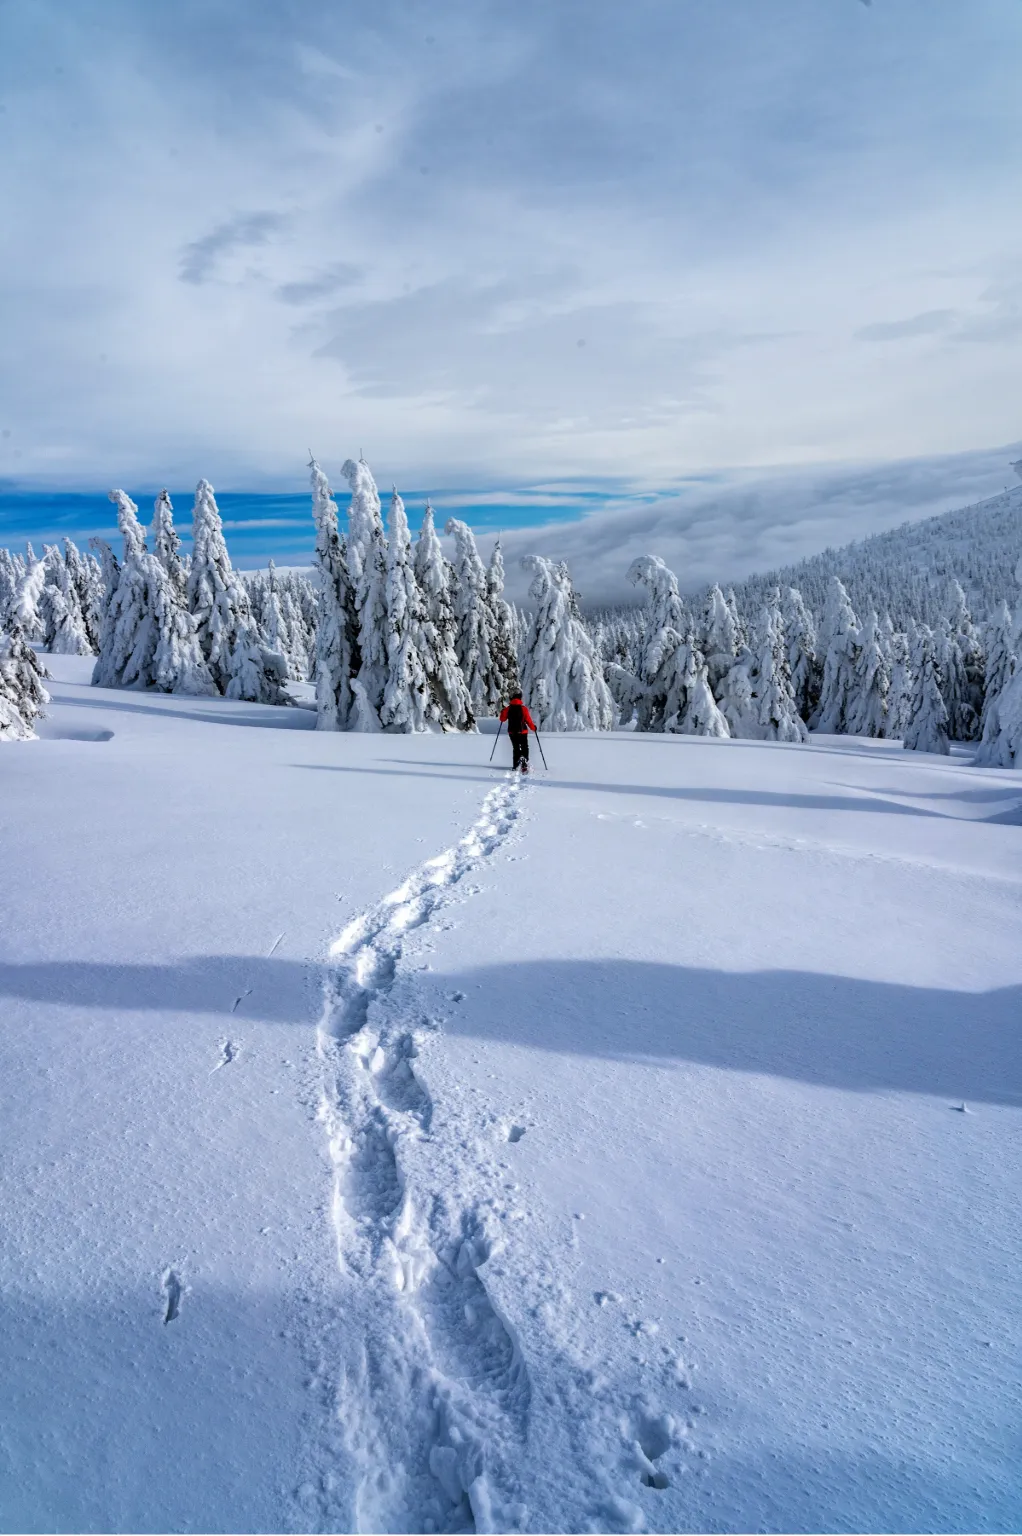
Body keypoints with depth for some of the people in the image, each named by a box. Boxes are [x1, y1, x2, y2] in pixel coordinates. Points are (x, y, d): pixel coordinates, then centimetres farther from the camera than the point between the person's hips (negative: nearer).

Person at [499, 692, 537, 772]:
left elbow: (502, 718, 8)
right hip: (522, 732, -3)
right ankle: (524, 764, -14)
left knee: (516, 748, 15)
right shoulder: (523, 708, -10)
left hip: (512, 732, 3)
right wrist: (533, 727, 7)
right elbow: (528, 720, -8)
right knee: (524, 749, 5)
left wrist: (502, 711, 27)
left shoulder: (508, 708, -3)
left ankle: (515, 765, 10)